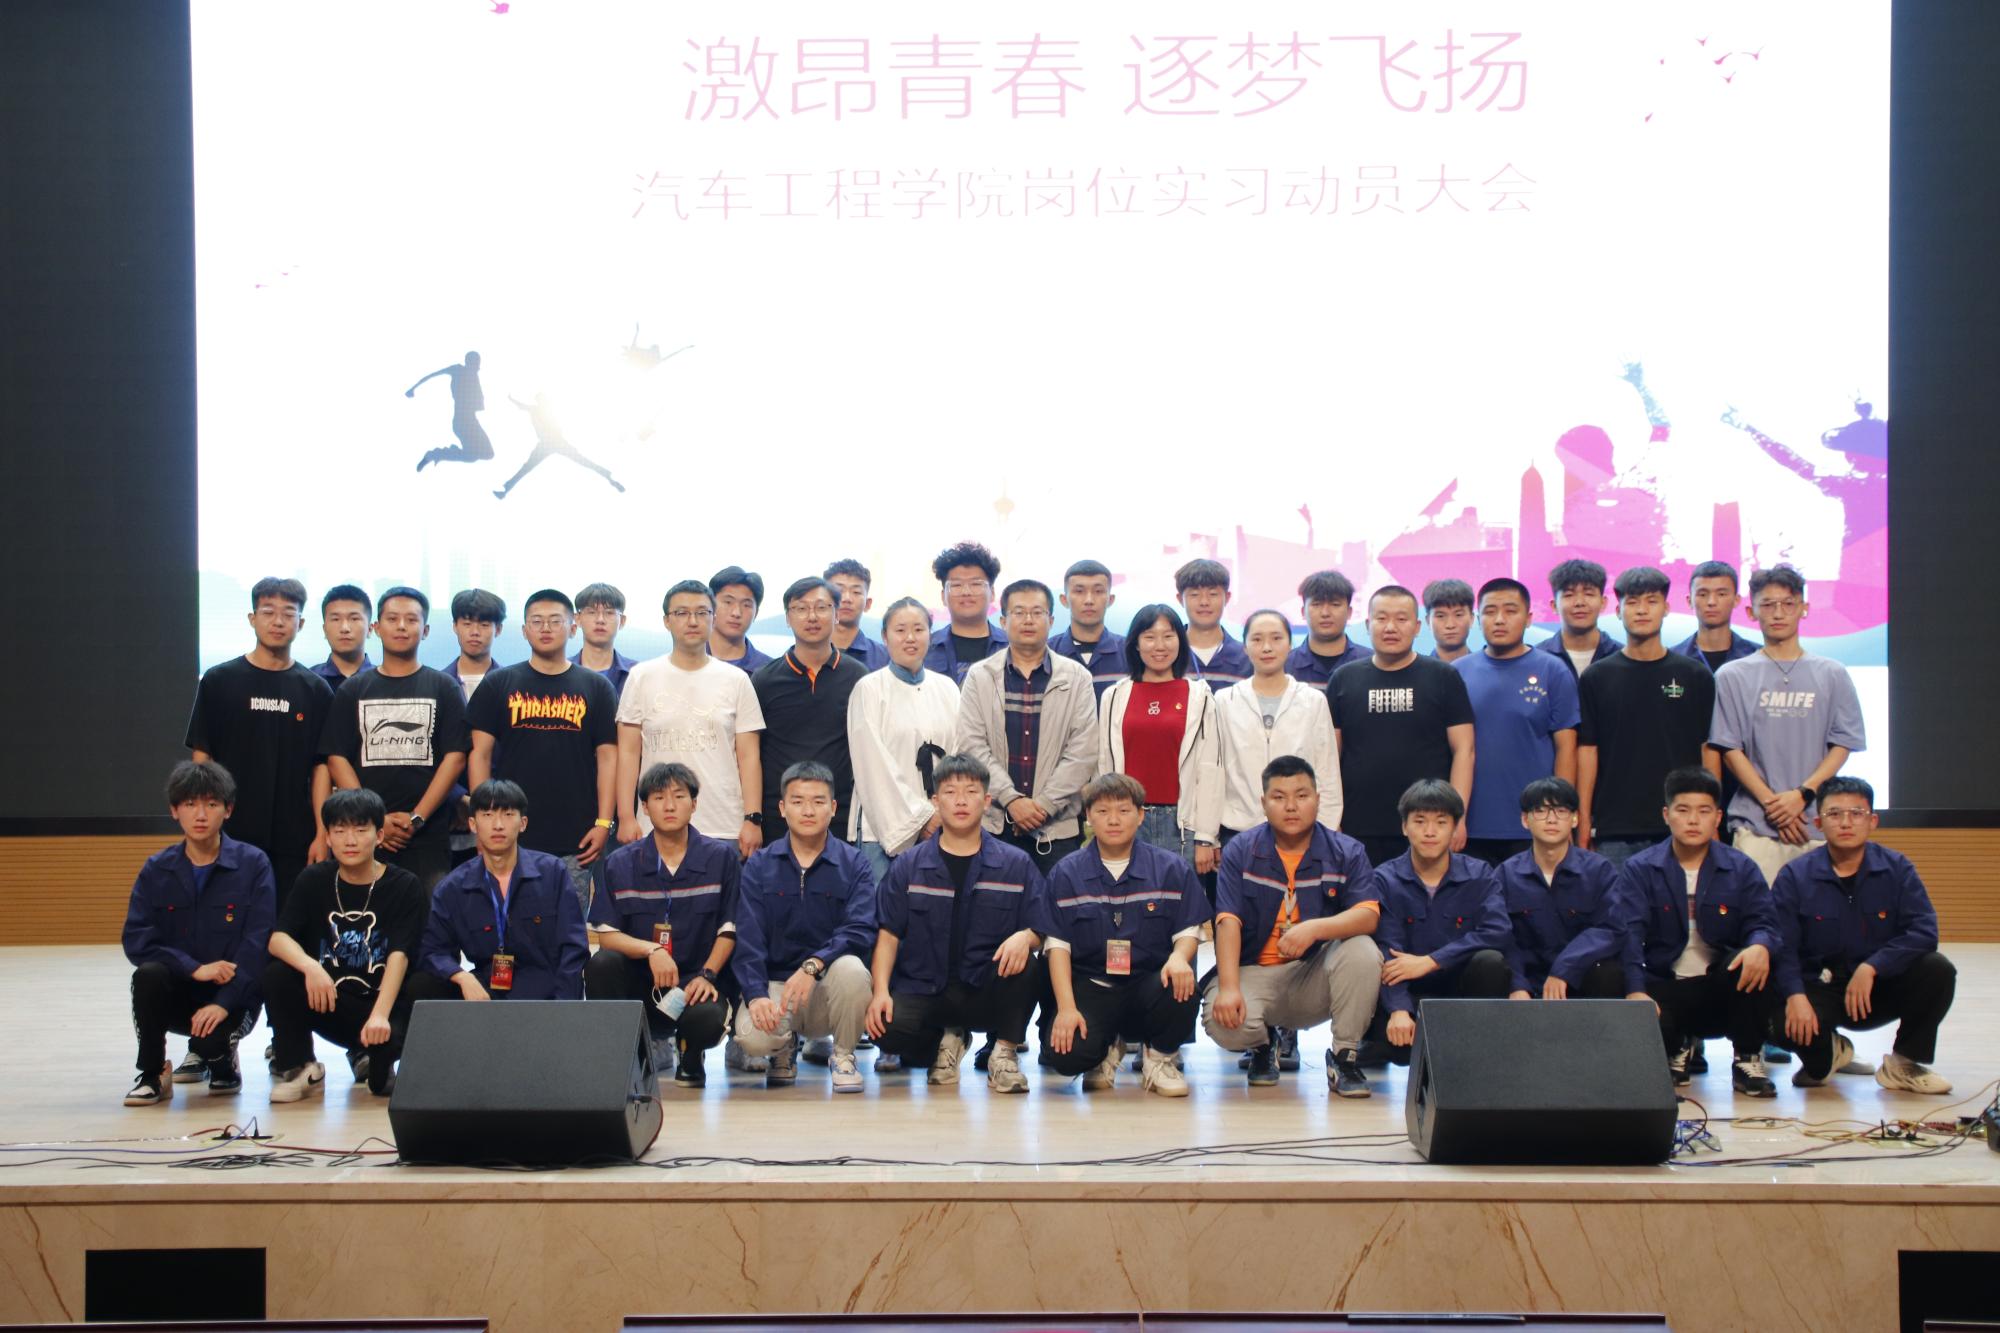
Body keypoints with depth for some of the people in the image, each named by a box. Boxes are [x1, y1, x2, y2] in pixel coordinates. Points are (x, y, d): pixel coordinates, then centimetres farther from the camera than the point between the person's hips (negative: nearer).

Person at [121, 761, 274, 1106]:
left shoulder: (253, 864, -5)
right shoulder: (157, 869, 2)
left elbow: (257, 942, -12)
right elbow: (135, 941, -7)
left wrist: (223, 1003, -22)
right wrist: (195, 968, -20)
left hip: (231, 995, -2)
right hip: (176, 992, 2)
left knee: (211, 1038, -32)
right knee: (148, 974, -30)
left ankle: (221, 1055, 9)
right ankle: (152, 1073, -8)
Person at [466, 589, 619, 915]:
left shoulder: (596, 687, 8)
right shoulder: (499, 685, 7)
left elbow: (607, 757, 5)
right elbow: (480, 754, 5)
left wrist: (604, 822, -2)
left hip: (575, 839, 0)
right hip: (512, 833, 0)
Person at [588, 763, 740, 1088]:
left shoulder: (721, 857, 2)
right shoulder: (620, 863, 4)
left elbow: (729, 929, 1)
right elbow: (606, 935, -4)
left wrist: (707, 975, -13)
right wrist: (651, 949, -21)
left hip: (697, 984, -1)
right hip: (640, 982, 1)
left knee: (706, 1020, -35)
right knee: (601, 963, -30)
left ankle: (690, 1055, 6)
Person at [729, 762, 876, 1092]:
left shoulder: (853, 864, 1)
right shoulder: (759, 866, 4)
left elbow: (860, 930, -13)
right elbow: (747, 939, -6)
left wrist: (813, 965, -30)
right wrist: (756, 995, -23)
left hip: (828, 985, 0)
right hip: (774, 982, 0)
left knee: (851, 968, -35)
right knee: (753, 1036, -32)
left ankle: (843, 1056, -5)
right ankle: (785, 1048, 10)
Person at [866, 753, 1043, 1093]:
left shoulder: (1016, 864, 6)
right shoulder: (909, 866, 8)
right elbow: (888, 933, 4)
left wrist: (1025, 937, -23)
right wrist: (880, 990, -11)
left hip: (986, 991, -1)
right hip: (921, 989, 1)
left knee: (1025, 966, -33)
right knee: (888, 1029, -31)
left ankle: (1004, 1052, -7)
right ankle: (945, 1040, 7)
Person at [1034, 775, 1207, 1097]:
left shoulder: (1171, 868, 4)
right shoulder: (1066, 873, 3)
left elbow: (1189, 930, 3)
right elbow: (1057, 945, 0)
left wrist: (1179, 957, -22)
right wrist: (1066, 1007, -12)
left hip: (1148, 982, 0)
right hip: (1089, 984, 0)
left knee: (1181, 993, -36)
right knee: (1063, 1055, -28)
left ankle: (1159, 1057, 2)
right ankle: (1108, 1048, 14)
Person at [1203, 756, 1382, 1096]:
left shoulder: (1346, 853, -1)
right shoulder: (1240, 852, -1)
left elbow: (1368, 916, -16)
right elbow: (1228, 922, -12)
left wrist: (1315, 928, -35)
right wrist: (1229, 988, -26)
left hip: (1315, 978, 0)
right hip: (1253, 972, 0)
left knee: (1363, 951, -30)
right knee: (1223, 1022, -31)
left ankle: (1345, 1056, -8)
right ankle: (1263, 1044, 10)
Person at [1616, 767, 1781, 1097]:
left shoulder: (1741, 869, 4)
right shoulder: (1640, 869, 0)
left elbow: (1762, 922, -9)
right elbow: (1631, 934, -12)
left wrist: (1760, 946, -35)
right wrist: (1636, 991, -28)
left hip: (1722, 989, 1)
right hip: (1665, 988, 0)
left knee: (1753, 961, -33)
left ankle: (1748, 1058, -11)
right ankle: (1678, 1048, 7)